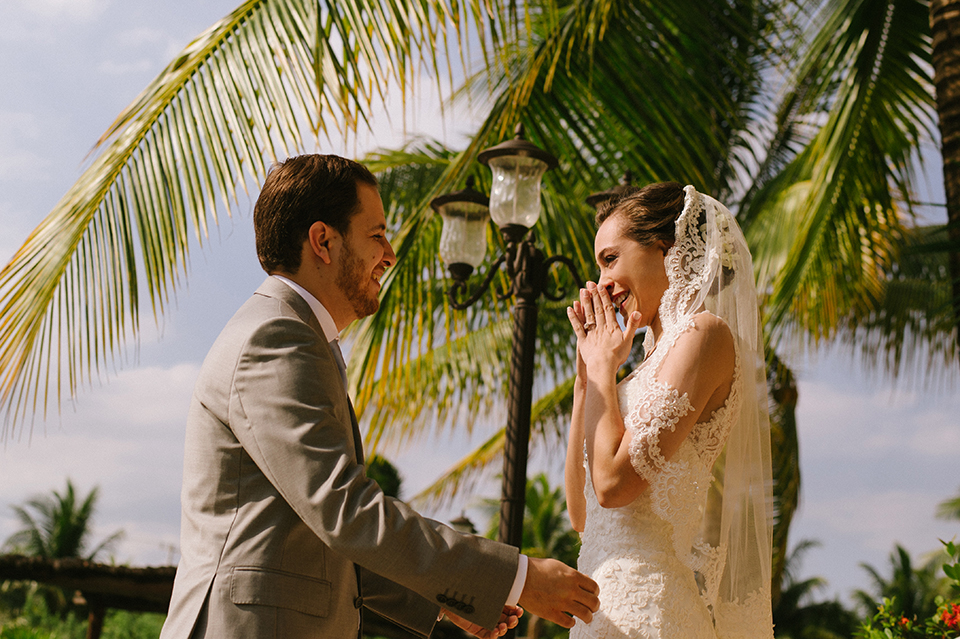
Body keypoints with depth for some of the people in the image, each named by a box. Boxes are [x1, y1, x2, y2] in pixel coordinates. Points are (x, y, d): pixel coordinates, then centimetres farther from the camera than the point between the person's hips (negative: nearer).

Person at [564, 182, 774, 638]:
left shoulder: (705, 333, -8)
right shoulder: (657, 359, 16)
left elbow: (613, 481, -17)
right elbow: (581, 513, 15)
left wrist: (604, 367, -3)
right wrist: (586, 373, 14)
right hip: (608, 596, 8)